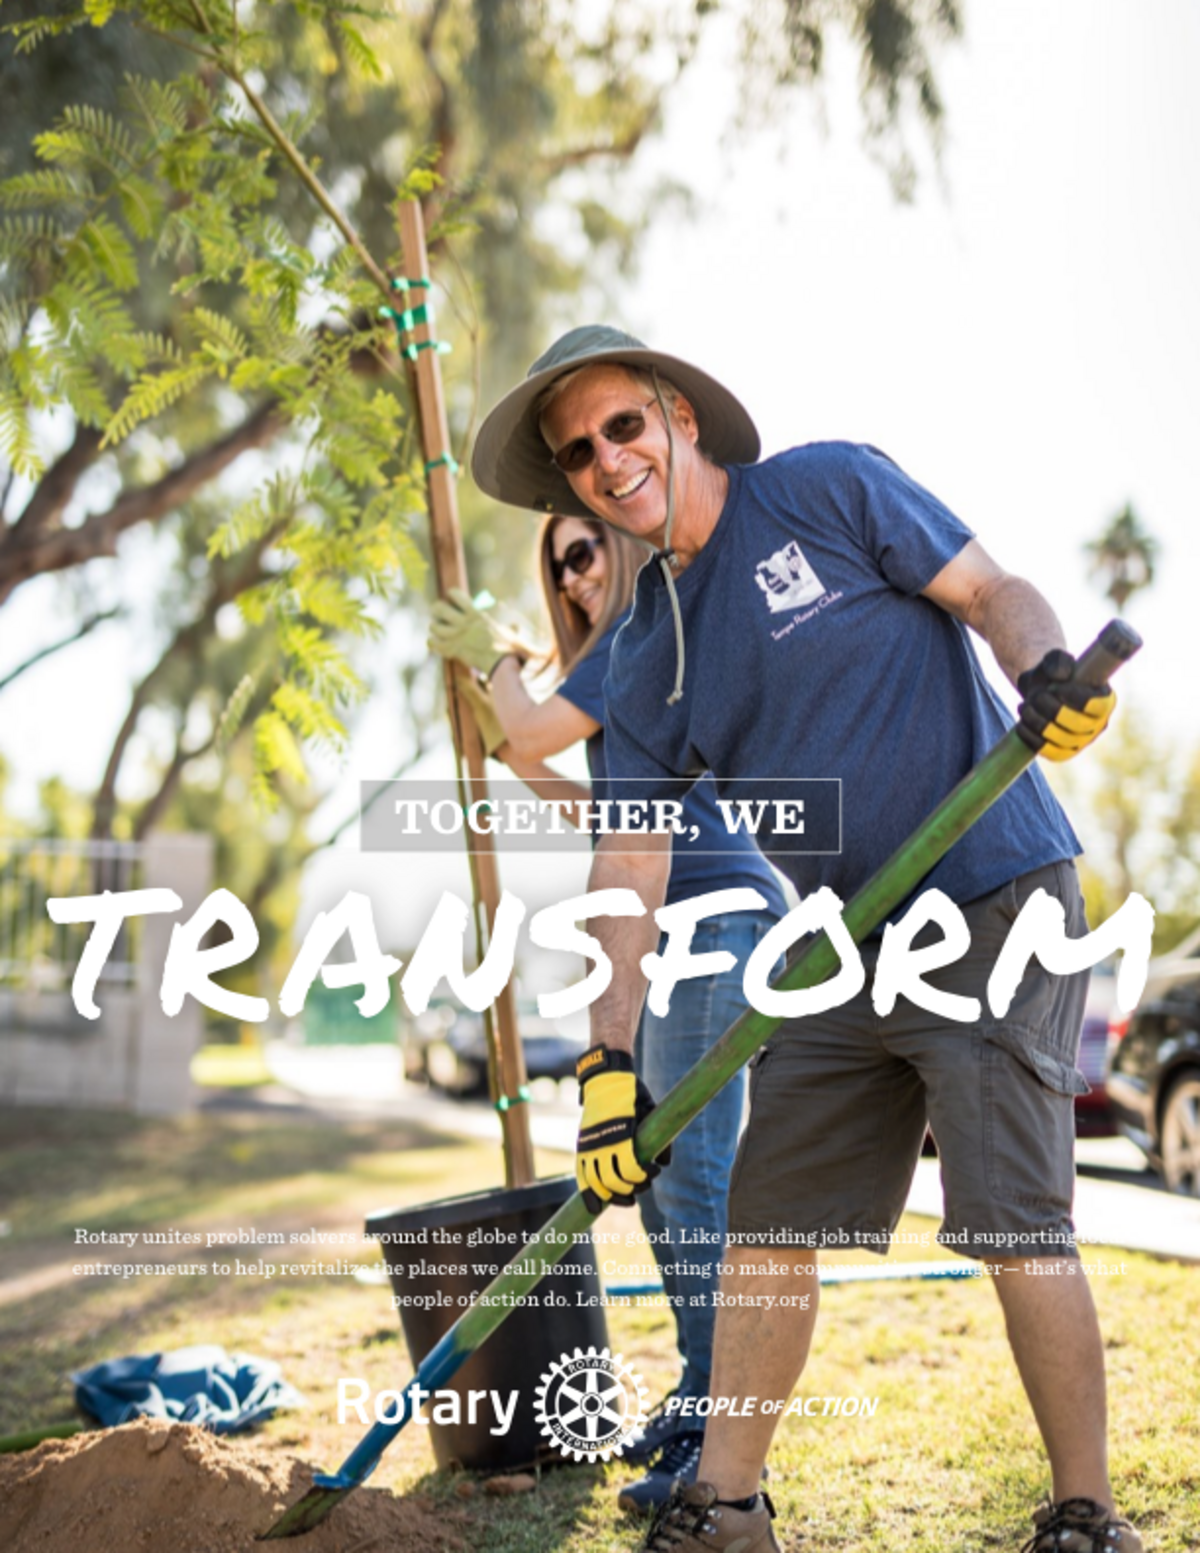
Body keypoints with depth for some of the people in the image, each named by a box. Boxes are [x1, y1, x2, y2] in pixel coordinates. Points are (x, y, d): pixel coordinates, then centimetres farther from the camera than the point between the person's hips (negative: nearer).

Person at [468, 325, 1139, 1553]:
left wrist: (1048, 671, -27)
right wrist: (611, 1062, -4)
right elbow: (629, 862, 3)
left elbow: (993, 593, -4)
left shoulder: (831, 488, -4)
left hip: (995, 904, -6)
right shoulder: (645, 664, 8)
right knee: (766, 1219, 6)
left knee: (1014, 1229, -9)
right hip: (845, 948, 6)